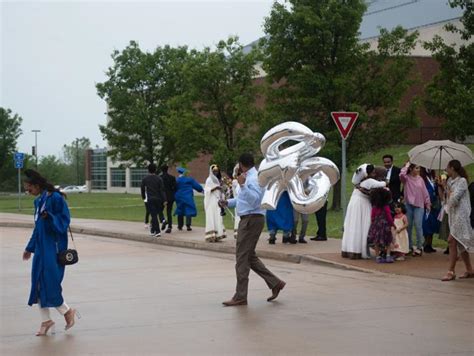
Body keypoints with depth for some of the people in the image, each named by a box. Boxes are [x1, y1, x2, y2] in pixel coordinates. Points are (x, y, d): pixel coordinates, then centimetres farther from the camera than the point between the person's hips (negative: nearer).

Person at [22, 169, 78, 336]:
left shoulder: (56, 198, -12)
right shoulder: (38, 201, 12)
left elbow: (64, 220, -14)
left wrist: (49, 217, -31)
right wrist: (30, 248, 23)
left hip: (53, 247, -8)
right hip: (41, 247, 8)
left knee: (49, 282, -8)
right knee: (38, 283, 6)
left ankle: (67, 311, 13)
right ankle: (46, 321, 13)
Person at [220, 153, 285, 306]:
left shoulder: (253, 179, -15)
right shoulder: (250, 177, 16)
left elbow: (254, 200, -27)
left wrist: (242, 185, -36)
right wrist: (228, 202, 22)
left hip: (252, 220, -10)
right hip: (248, 219, 10)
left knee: (242, 257, -6)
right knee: (249, 256, 16)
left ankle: (240, 297, -2)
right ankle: (275, 283, 20)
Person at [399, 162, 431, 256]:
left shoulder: (420, 179, 7)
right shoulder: (406, 178, 0)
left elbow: (425, 192, 10)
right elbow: (402, 175, -24)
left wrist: (428, 203, 10)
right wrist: (406, 166, -11)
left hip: (419, 205, 0)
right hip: (408, 204, 0)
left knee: (418, 225, -9)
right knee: (408, 226, 6)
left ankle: (419, 247, -3)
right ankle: (409, 246, 17)